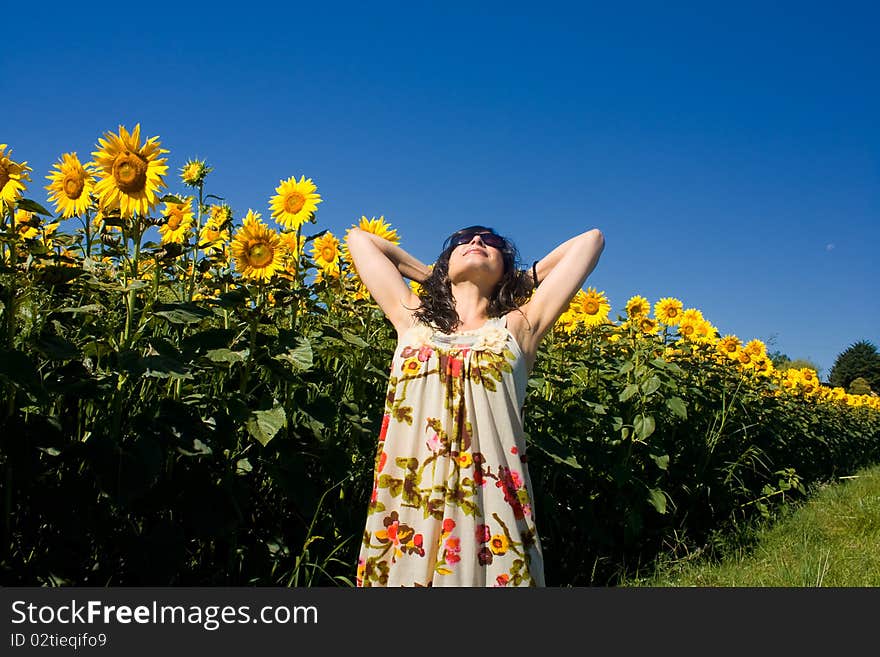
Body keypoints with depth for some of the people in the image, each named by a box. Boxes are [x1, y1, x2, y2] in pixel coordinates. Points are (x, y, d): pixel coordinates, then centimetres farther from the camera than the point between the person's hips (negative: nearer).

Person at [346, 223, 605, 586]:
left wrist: (525, 278, 24)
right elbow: (359, 238, 25)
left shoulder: (518, 327, 11)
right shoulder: (412, 319, 15)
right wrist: (431, 277, 26)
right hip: (405, 511, 2)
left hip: (490, 514, -1)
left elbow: (591, 239, 16)